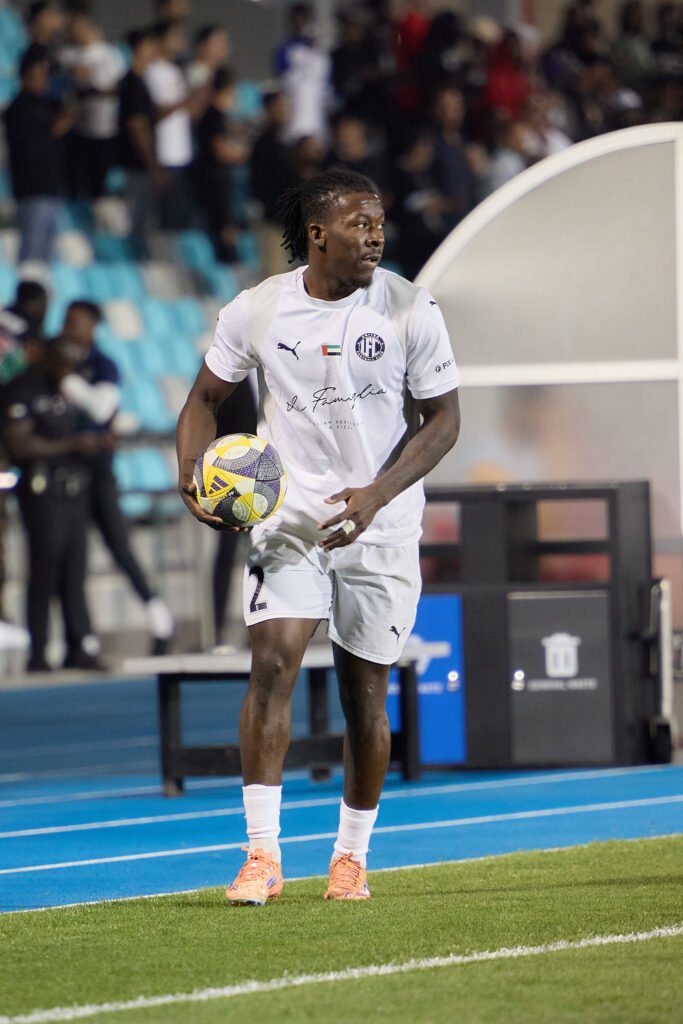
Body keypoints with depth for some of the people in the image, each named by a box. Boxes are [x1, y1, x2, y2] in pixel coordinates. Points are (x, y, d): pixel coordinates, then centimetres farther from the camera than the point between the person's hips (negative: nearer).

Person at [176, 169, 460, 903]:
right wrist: (191, 475, -8)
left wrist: (377, 493, -18)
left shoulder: (410, 310, -7)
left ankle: (351, 857, 22)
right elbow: (206, 396, 10)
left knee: (365, 692, 5)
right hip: (288, 514, 0)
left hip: (381, 525, 0)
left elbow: (443, 417, -4)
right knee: (272, 662, -17)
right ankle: (262, 855, -15)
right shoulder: (255, 311, -4)